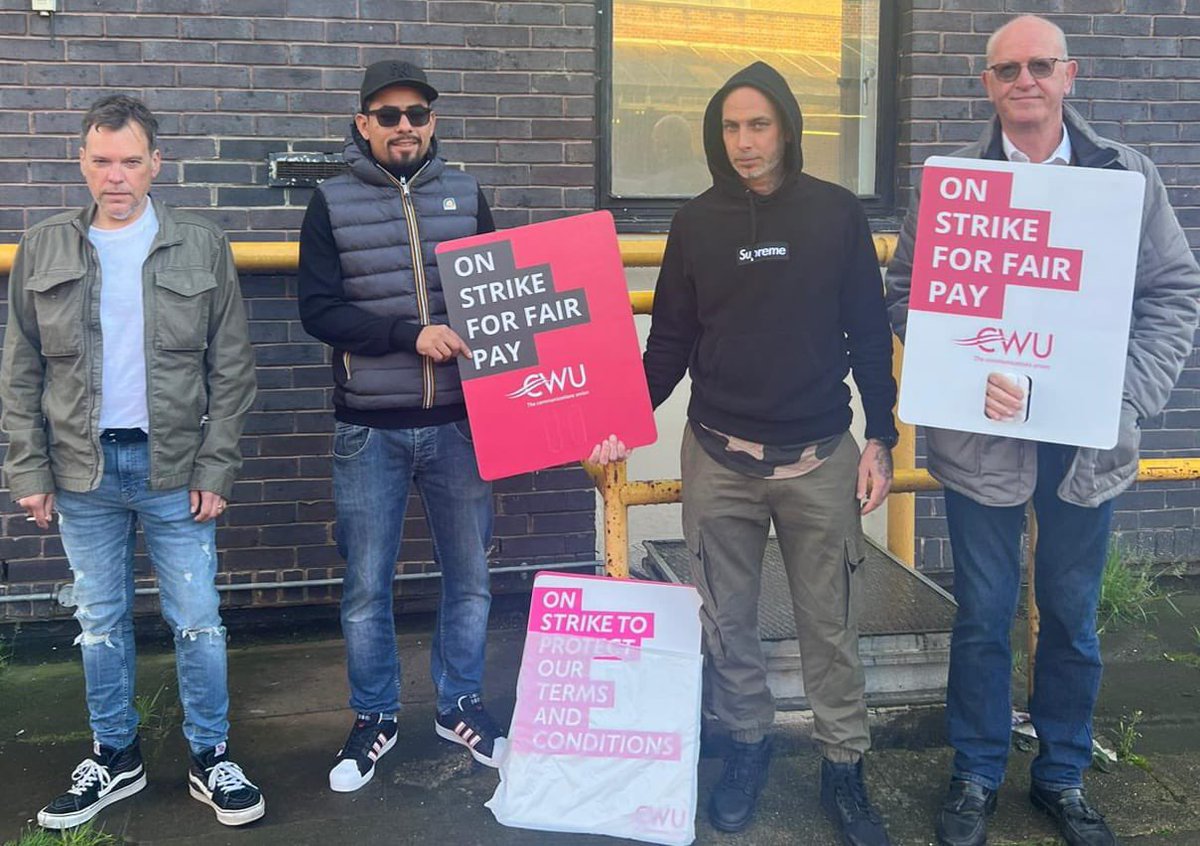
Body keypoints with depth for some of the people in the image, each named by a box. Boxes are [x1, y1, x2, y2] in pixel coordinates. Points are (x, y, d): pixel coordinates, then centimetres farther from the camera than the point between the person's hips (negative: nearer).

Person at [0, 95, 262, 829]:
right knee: (101, 623, 12)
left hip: (174, 468, -1)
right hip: (83, 471, 2)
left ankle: (212, 758, 19)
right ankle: (116, 758, 28)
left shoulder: (202, 246, 0)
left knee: (198, 622, 4)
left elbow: (231, 368, 0)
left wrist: (216, 468, -5)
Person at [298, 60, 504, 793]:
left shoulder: (466, 195, 7)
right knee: (367, 586, 8)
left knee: (470, 575, 11)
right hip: (370, 430, -2)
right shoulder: (332, 204, 0)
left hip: (458, 423, 2)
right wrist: (411, 334, -20)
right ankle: (375, 718, 26)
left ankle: (461, 706, 30)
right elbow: (318, 309, -8)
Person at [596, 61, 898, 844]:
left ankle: (844, 764, 23)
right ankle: (748, 744, 31)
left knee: (830, 624, 7)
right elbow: (670, 342, 6)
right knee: (727, 619, 11)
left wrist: (880, 439, -1)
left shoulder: (838, 213, -1)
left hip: (820, 457, -1)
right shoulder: (697, 222, 3)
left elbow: (870, 334, 2)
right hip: (718, 458, 2)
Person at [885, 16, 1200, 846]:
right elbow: (907, 293, -3)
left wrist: (1132, 388, -11)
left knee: (1074, 615, 14)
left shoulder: (1126, 174, 2)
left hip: (1088, 436, 2)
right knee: (983, 615, 9)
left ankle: (1064, 776, 33)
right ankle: (977, 776, 28)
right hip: (982, 432, -1)